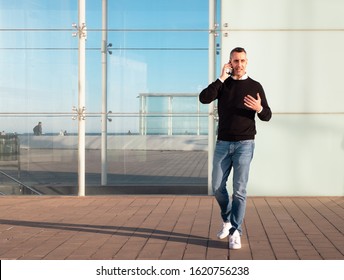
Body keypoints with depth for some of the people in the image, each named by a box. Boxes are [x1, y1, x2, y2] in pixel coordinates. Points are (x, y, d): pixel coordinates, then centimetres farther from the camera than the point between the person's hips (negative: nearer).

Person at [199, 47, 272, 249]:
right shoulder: (222, 84, 7)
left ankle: (236, 233, 1)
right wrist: (221, 78, -13)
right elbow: (204, 98, -12)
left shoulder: (255, 87, 2)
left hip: (244, 144, -2)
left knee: (239, 190, -5)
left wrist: (259, 108, -20)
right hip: (223, 143, 3)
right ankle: (227, 220, 29)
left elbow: (267, 116, 3)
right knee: (218, 187, 5)